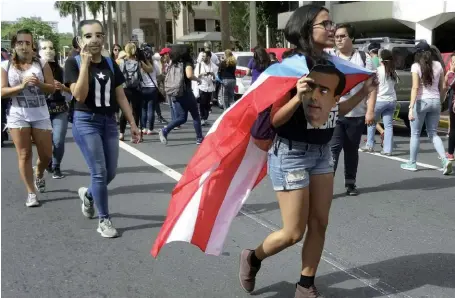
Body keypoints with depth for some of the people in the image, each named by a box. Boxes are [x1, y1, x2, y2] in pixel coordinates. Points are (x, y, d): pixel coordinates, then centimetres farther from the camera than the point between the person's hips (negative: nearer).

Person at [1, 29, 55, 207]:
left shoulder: (42, 64, 2)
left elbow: (52, 88, 1)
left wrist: (39, 84, -18)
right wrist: (22, 85, -18)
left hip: (41, 115, 1)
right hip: (18, 116, -1)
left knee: (46, 155, 6)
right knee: (24, 155, 2)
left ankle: (39, 175, 40)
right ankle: (31, 193, 11)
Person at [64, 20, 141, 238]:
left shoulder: (110, 64, 8)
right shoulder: (73, 63, -6)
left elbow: (121, 97, 10)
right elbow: (79, 96, -19)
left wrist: (133, 123, 7)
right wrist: (85, 64, -21)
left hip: (109, 121, 5)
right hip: (86, 122, -5)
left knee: (111, 173, 9)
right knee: (99, 172, -8)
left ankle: (87, 194, 41)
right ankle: (104, 220, 8)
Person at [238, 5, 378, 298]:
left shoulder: (332, 66, 5)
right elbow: (273, 120, -17)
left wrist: (364, 92, 7)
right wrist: (298, 97, -32)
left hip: (322, 153, 7)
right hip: (291, 154, -7)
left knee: (319, 225, 11)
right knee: (294, 233, 0)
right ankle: (252, 259, 28)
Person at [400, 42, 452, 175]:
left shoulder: (416, 66, -9)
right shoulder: (438, 65, 6)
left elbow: (415, 87, -17)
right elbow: (441, 87, 11)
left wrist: (411, 107, -19)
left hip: (421, 101, -5)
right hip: (435, 101, 5)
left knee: (415, 134, 9)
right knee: (433, 133, 13)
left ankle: (412, 163, 16)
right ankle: (445, 160, -4)